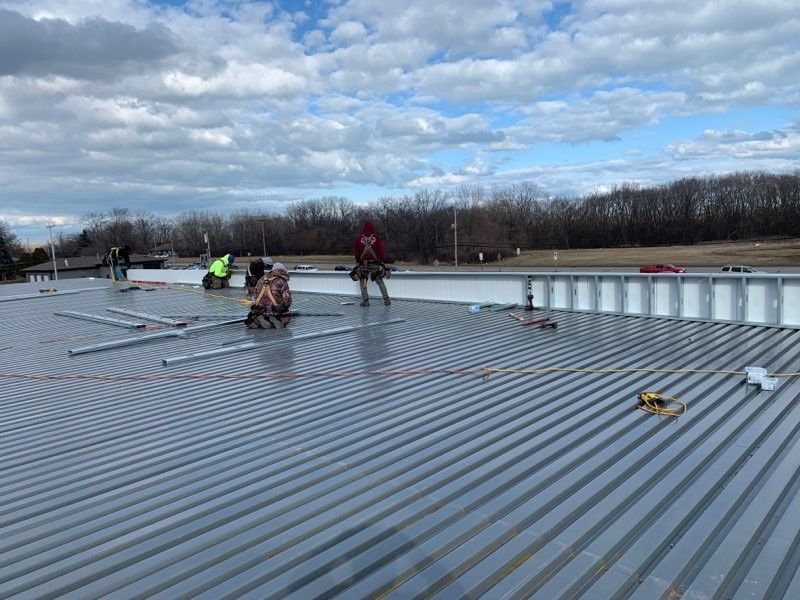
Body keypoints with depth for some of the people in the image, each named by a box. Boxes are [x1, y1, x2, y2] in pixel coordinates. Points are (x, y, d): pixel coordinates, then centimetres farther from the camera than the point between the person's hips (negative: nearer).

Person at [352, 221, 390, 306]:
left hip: (363, 264, 0)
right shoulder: (377, 238, -1)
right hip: (375, 263, 0)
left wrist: (357, 262, 18)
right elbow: (382, 251, -1)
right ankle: (386, 299, 8)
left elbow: (355, 252, 6)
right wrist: (382, 262, 6)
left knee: (363, 282, 13)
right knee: (380, 282, 12)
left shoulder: (358, 238, 1)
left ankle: (365, 300, 5)